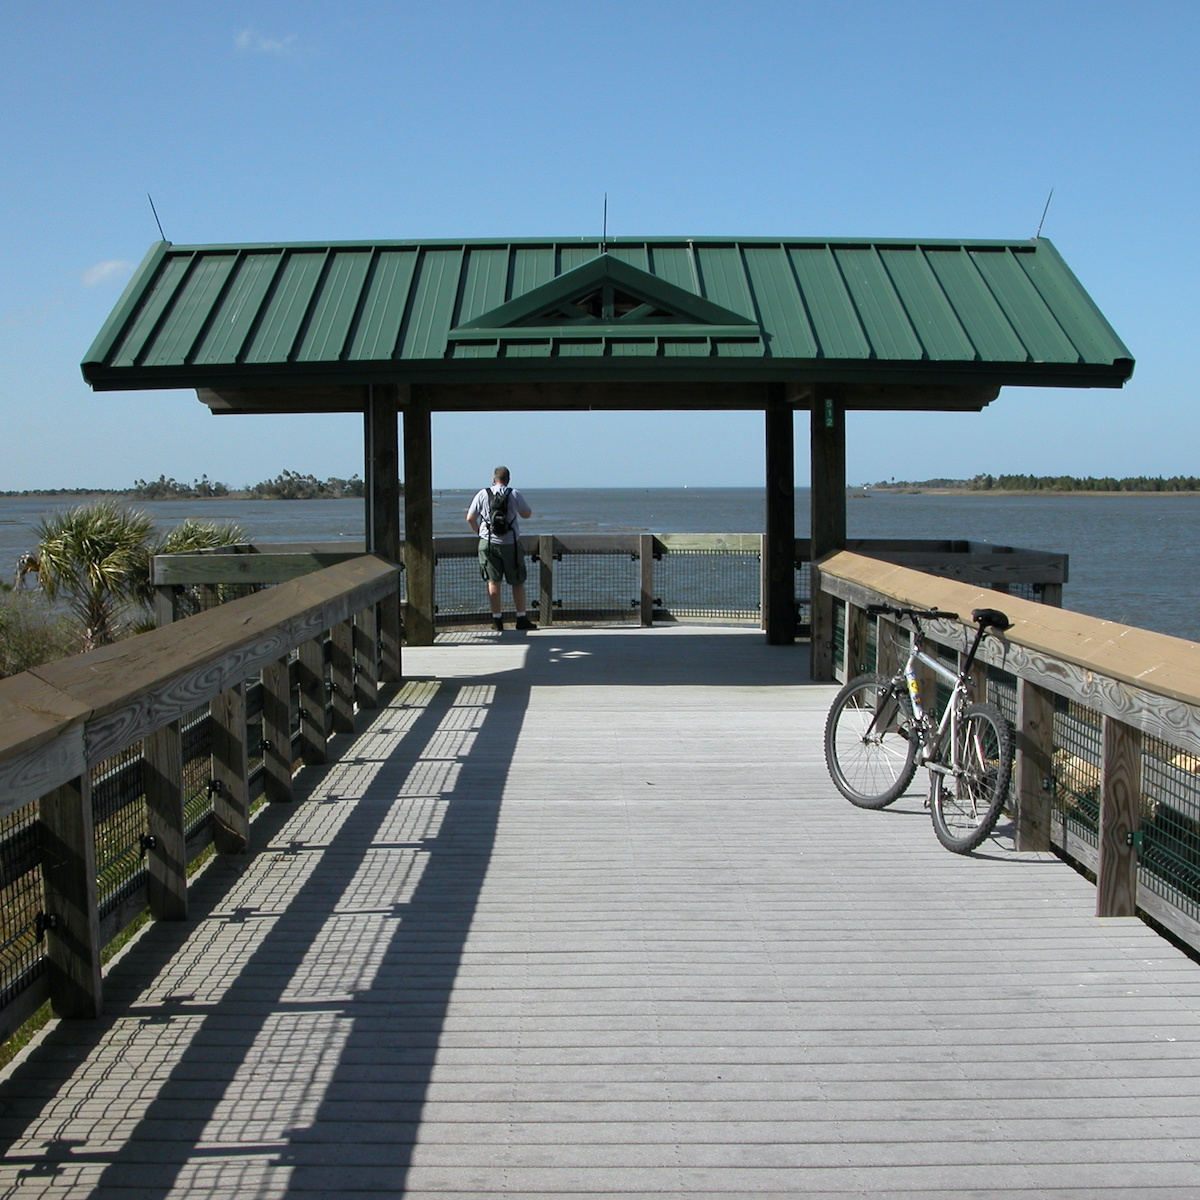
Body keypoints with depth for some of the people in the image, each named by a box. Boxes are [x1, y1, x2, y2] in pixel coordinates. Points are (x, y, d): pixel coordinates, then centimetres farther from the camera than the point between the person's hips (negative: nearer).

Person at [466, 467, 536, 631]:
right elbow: (527, 514, 7)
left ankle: (497, 619, 5)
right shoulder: (514, 494, -3)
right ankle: (521, 619, 7)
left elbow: (470, 518, 1)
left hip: (488, 543, 1)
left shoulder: (482, 494, 0)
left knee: (493, 582, 6)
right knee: (517, 582, 7)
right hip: (510, 543, -1)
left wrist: (479, 532, 17)